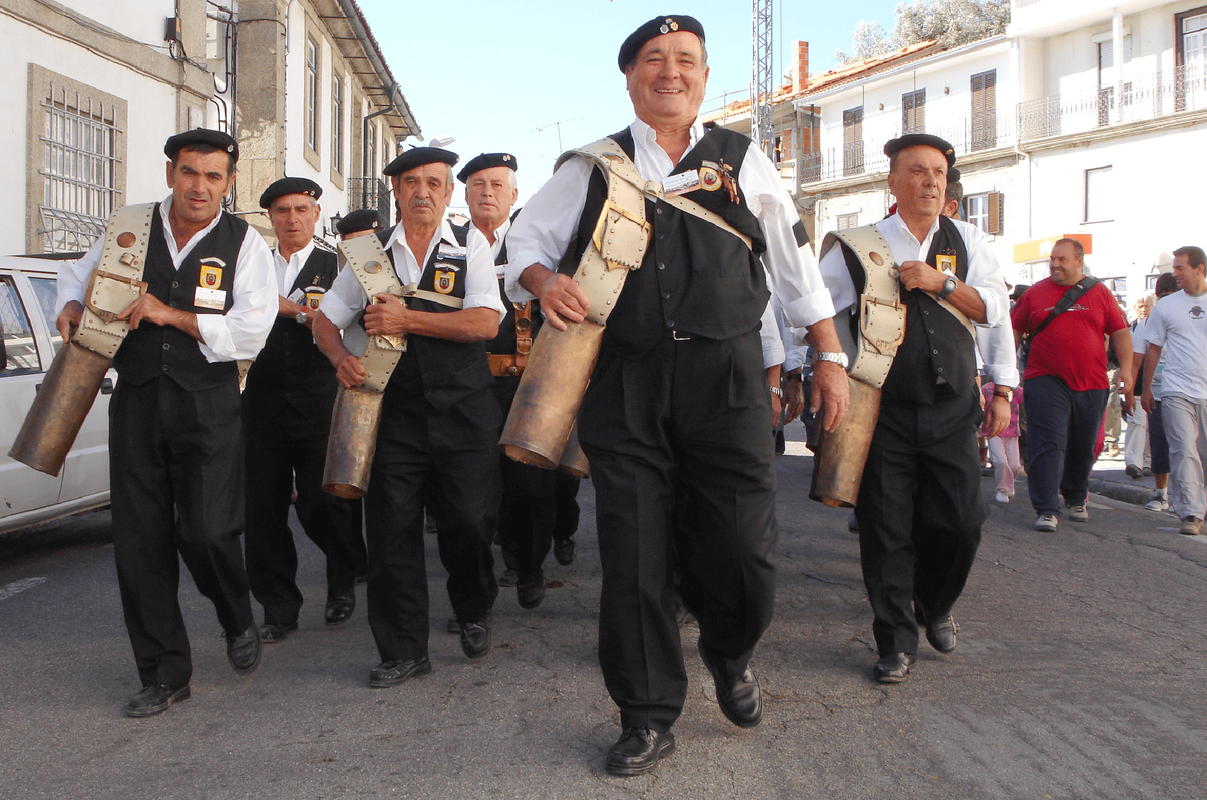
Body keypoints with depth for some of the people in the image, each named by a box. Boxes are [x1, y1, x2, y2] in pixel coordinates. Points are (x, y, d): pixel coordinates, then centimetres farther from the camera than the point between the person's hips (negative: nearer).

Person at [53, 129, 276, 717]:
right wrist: (71, 307, 5)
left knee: (206, 532, -12)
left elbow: (250, 331, -10)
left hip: (208, 404, -3)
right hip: (136, 399, 3)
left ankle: (238, 623, 23)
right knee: (139, 542, 3)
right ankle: (164, 674, 17)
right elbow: (76, 273, 27)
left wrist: (171, 315, -14)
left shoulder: (244, 243, 0)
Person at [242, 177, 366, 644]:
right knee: (263, 509, 1)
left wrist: (293, 308, -12)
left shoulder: (335, 267, 7)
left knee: (319, 502, -5)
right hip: (263, 402, 3)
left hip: (318, 403, -3)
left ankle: (344, 580, 24)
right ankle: (279, 609, 13)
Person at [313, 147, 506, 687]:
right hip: (394, 412, 2)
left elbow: (485, 322, -9)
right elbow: (325, 319, 15)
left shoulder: (470, 247, 4)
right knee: (391, 530, 0)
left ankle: (473, 614, 30)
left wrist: (407, 319, -15)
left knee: (467, 521, -1)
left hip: (463, 413, -2)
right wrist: (342, 358, -7)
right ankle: (403, 652, 14)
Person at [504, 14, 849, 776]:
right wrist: (544, 279, -8)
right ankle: (649, 716, 19)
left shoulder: (743, 159, 12)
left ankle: (730, 653, 32)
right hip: (625, 379, 1)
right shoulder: (593, 167, 11)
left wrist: (830, 357, 11)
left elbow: (796, 264, 15)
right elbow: (525, 239, 15)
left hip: (725, 377, 0)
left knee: (745, 549, -3)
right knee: (635, 555, 2)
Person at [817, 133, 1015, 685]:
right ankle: (896, 640, 14)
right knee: (886, 526, -1)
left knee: (960, 521, 1)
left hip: (952, 410, 2)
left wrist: (941, 283, -10)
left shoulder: (968, 242, 11)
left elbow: (995, 311, 2)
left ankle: (935, 606, 31)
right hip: (884, 410, -2)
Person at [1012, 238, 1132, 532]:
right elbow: (1015, 329, 12)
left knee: (1082, 448, 13)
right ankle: (1047, 510, -9)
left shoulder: (1100, 293, 8)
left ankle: (1076, 500, 33)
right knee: (1048, 445, -11)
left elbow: (1120, 331, 9)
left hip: (1091, 386, 2)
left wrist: (1126, 367, -2)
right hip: (1046, 383, -2)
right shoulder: (1035, 293, 5)